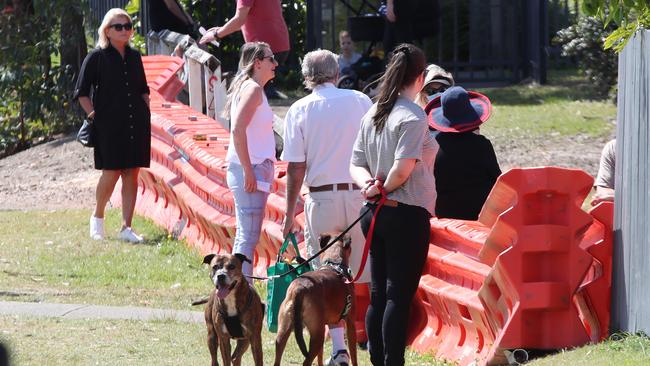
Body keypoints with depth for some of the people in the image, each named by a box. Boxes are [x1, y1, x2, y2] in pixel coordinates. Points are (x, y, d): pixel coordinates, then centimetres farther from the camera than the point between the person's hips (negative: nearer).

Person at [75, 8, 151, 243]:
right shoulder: (97, 58, -2)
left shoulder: (134, 57, 13)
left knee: (132, 175, 1)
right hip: (109, 125, -5)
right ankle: (97, 218, 16)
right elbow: (81, 93, 0)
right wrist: (93, 116, -8)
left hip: (137, 124, 5)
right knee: (111, 173, -7)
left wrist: (146, 112, 11)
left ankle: (126, 228, 3)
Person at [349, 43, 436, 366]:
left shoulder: (373, 114, 10)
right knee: (400, 296, -4)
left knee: (378, 294, 11)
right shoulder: (412, 116, -13)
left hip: (375, 215, 7)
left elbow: (356, 165, 10)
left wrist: (370, 185, -7)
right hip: (406, 213, -7)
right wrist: (385, 189, -4)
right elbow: (403, 168, -21)